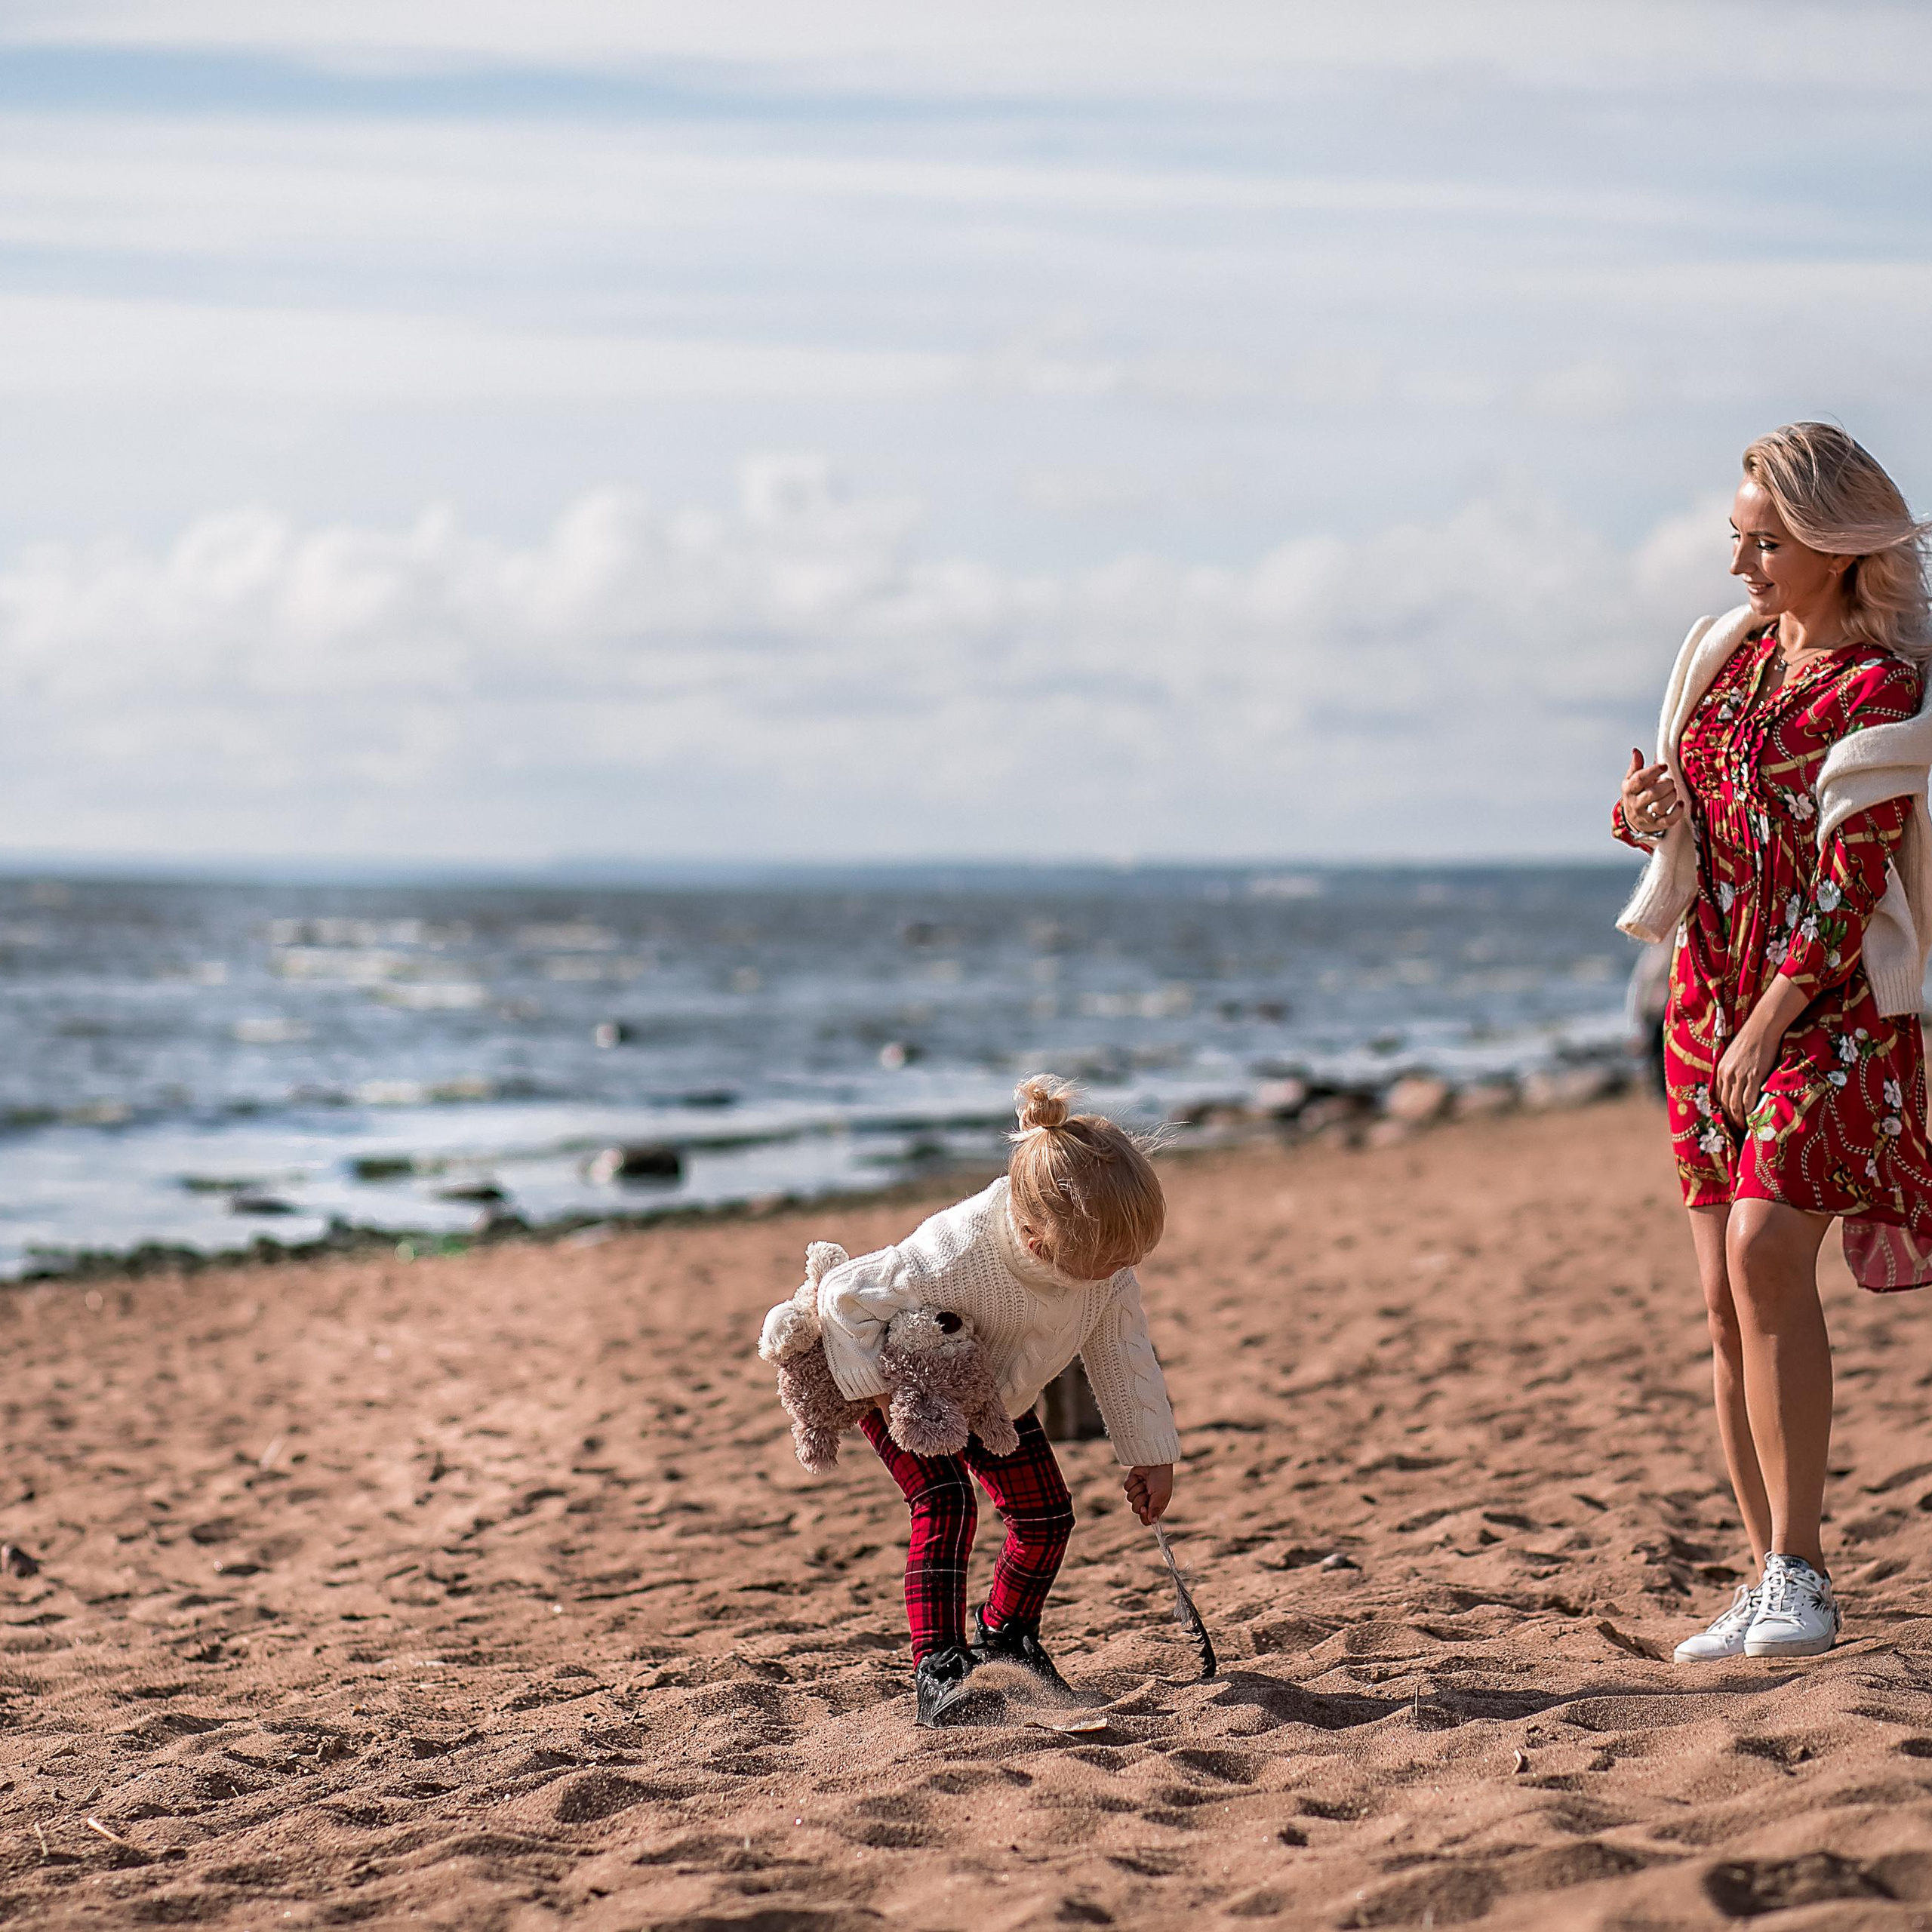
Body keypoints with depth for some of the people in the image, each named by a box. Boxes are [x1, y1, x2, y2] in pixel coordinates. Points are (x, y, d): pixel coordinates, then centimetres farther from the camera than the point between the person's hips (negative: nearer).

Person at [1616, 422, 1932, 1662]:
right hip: (1710, 998, 7)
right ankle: (1770, 1583, 11)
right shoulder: (1728, 651, 10)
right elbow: (1676, 809, 20)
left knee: (1765, 1256, -20)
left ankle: (1800, 1575, -14)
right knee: (1726, 1297, 4)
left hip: (1829, 1009, -7)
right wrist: (1642, 812, -4)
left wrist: (1766, 1029, -18)